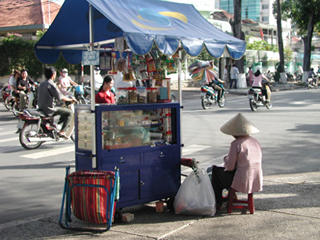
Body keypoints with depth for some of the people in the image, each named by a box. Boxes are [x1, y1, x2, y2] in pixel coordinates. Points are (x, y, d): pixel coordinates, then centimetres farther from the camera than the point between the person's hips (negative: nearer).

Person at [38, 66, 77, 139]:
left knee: (65, 110, 26)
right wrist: (71, 99, -3)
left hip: (41, 108, 9)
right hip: (49, 110, -9)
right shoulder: (51, 84, -16)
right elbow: (60, 97, -17)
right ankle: (61, 132, -6)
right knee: (69, 112, -4)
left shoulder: (41, 84, 12)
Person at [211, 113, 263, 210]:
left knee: (216, 170, 18)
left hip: (241, 183, -7)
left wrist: (226, 159, 10)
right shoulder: (256, 142, 6)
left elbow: (229, 167, -13)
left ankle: (218, 203, 27)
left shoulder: (236, 144, -15)